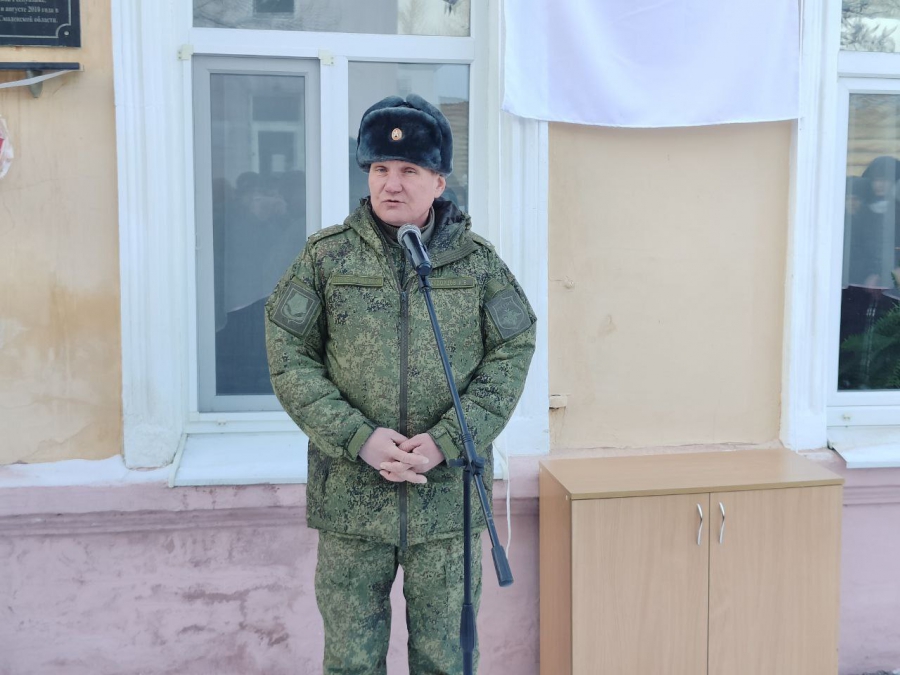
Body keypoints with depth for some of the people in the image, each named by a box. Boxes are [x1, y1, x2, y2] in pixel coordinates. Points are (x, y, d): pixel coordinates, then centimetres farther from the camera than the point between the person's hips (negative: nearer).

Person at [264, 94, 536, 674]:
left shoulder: (477, 260, 2)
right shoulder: (326, 256, 0)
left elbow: (512, 354, 0)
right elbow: (289, 358, -2)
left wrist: (447, 441, -12)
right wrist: (358, 439, -14)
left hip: (448, 493, 0)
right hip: (351, 494, 0)